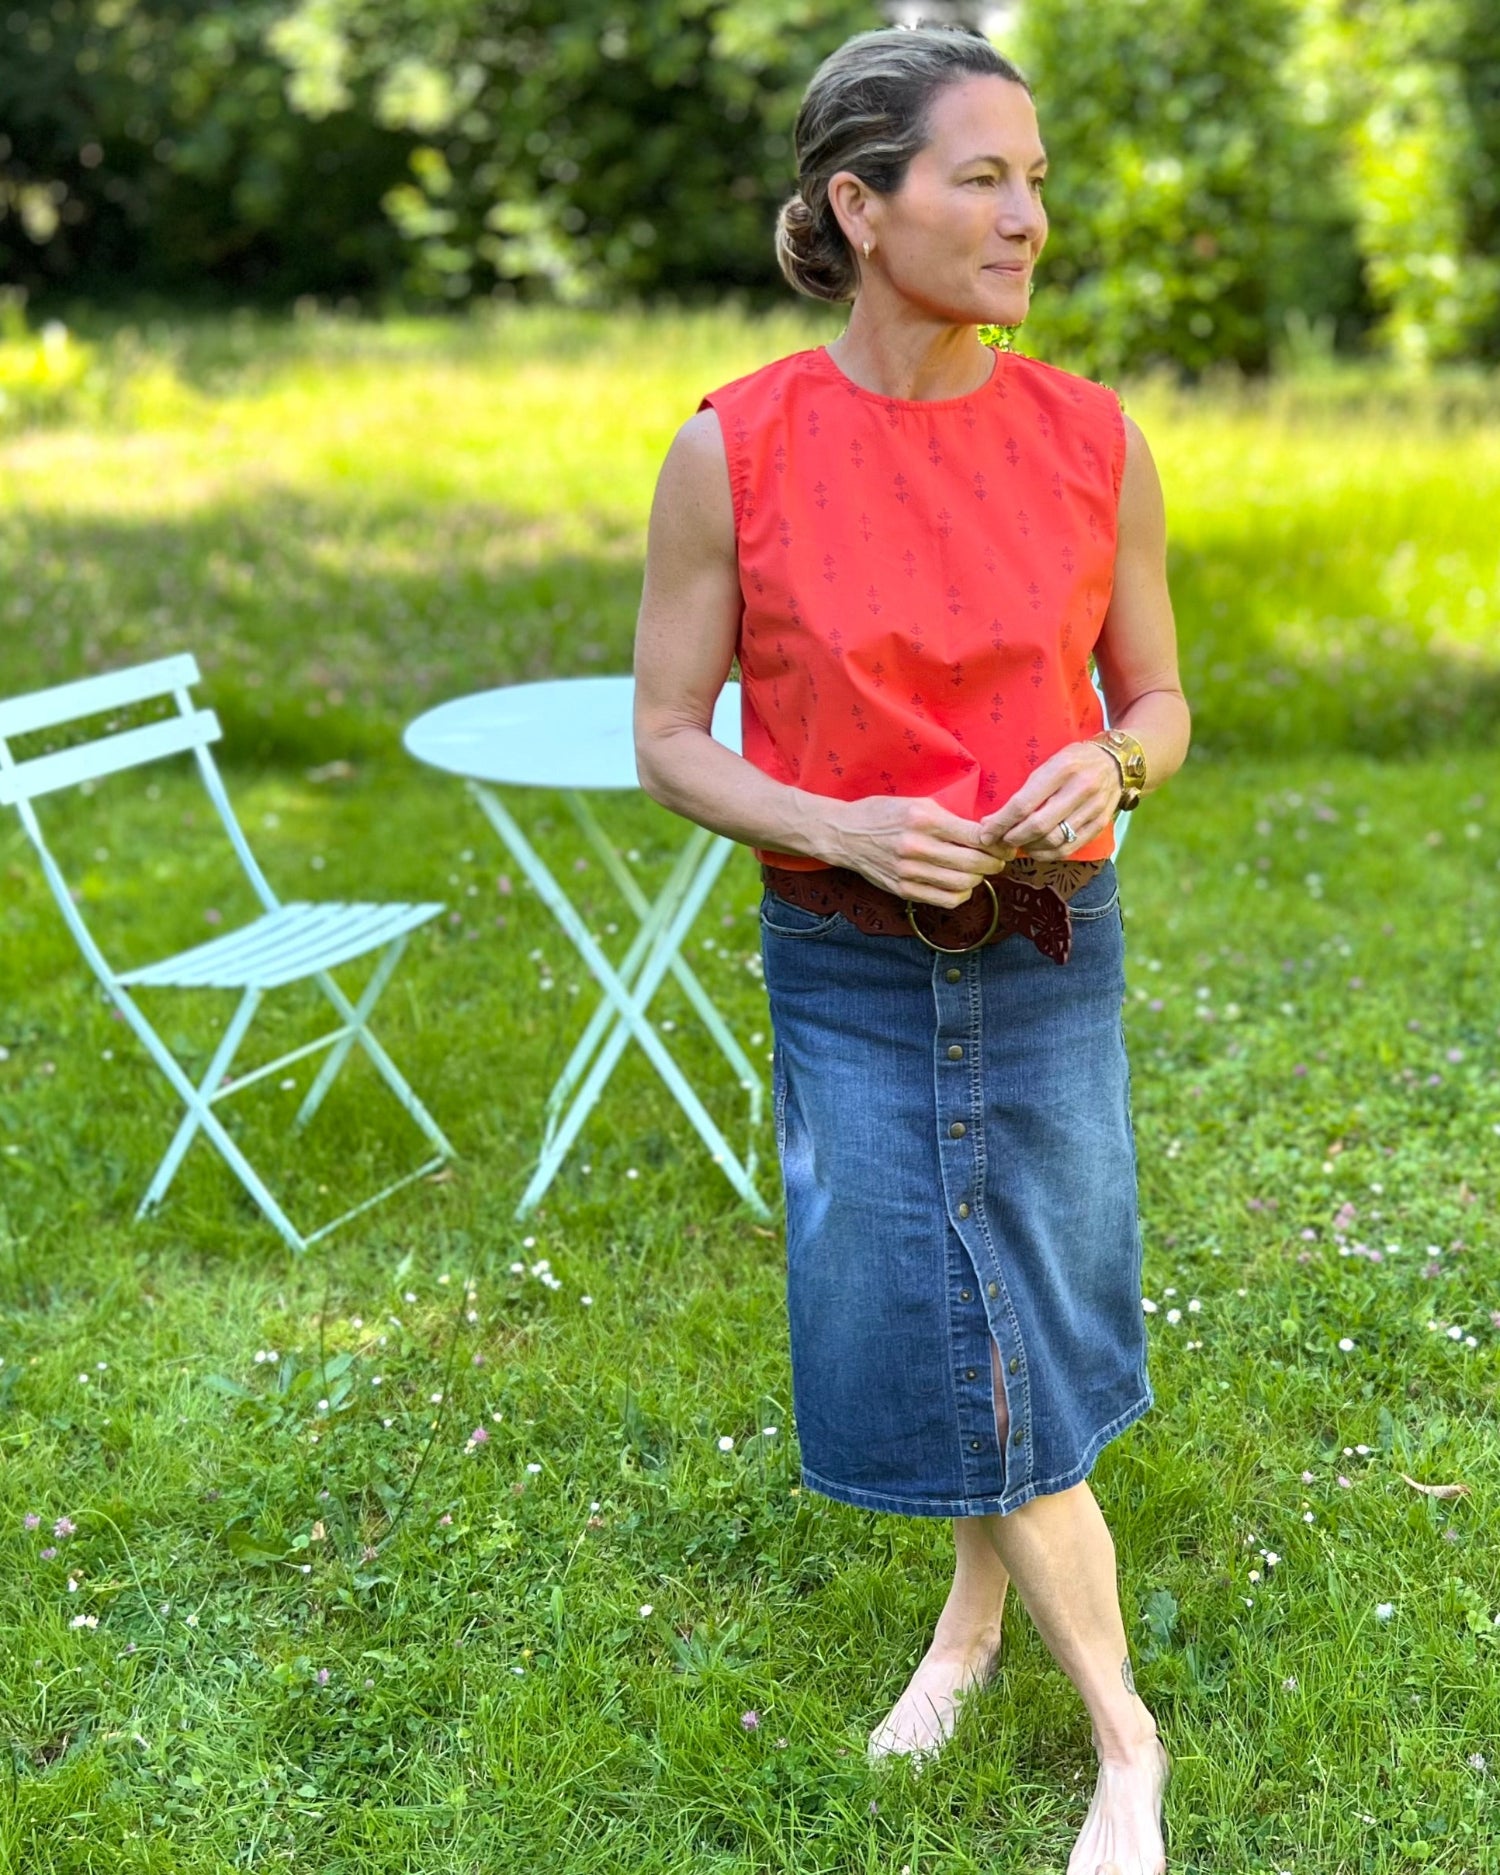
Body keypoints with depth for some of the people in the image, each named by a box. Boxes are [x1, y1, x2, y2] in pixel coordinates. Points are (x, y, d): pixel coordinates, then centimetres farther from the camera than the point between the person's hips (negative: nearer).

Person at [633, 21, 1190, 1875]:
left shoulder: (1093, 440, -6)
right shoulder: (732, 450, -12)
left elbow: (1158, 700, 5)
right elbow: (667, 737, -5)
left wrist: (1103, 768, -18)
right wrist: (838, 826, -21)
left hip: (1051, 955, 2)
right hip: (847, 971, -1)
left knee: (1027, 1321, 12)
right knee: (934, 1327, 6)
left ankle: (976, 1609, 40)